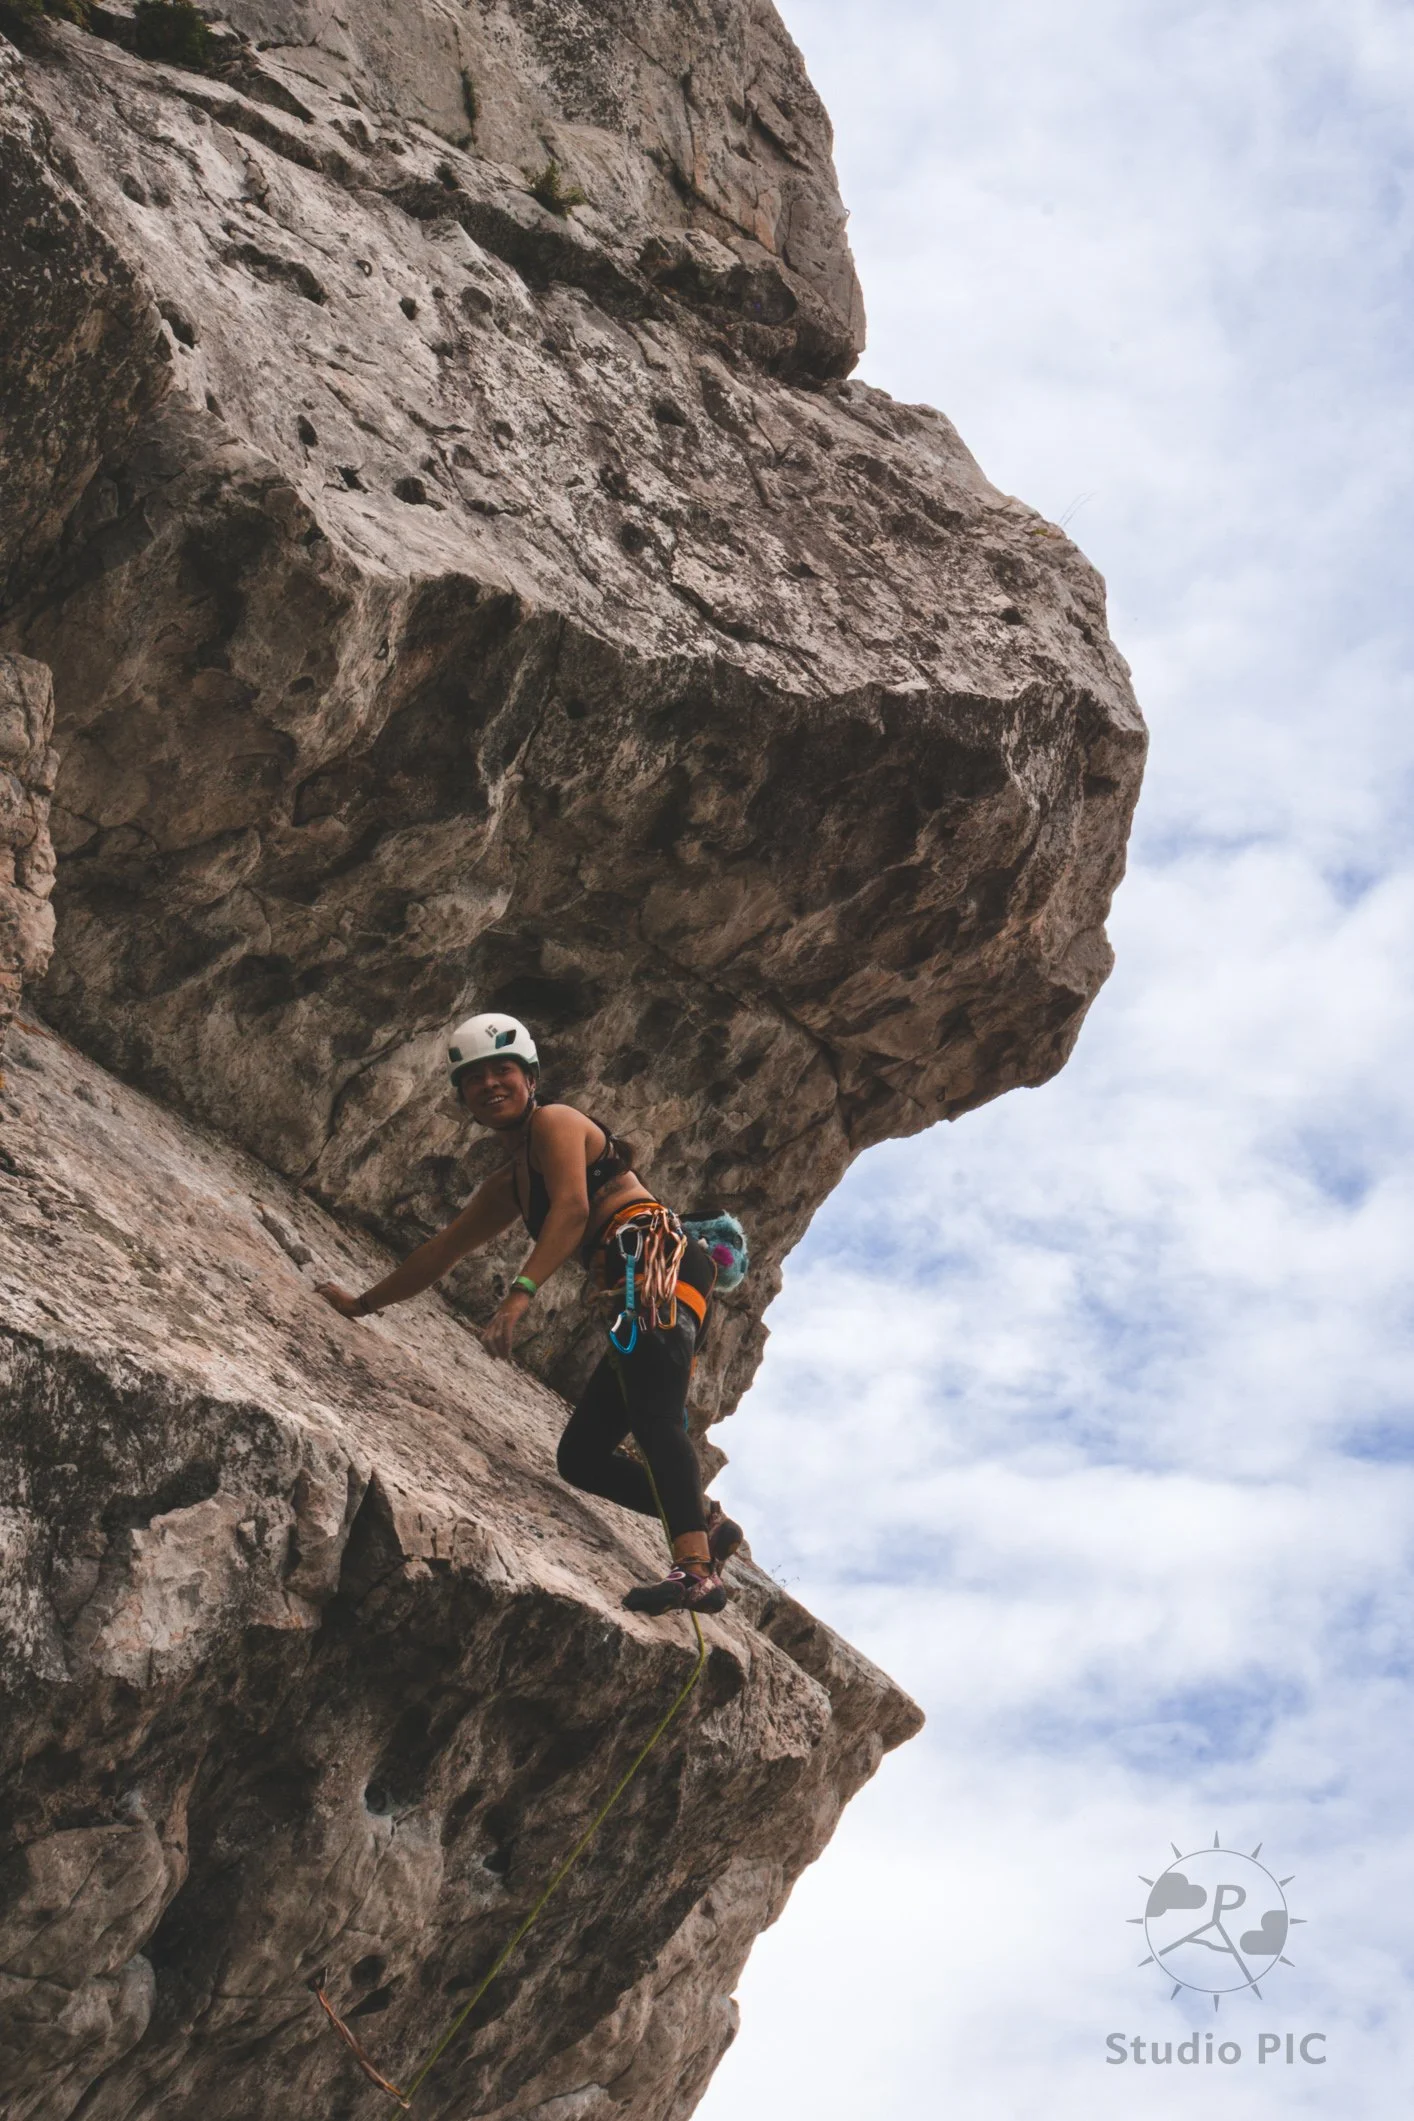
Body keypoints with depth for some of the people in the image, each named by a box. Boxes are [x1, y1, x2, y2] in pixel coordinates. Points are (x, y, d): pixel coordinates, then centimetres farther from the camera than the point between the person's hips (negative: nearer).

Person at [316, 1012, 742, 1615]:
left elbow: (572, 1209, -14)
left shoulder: (554, 1122, 4)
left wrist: (521, 1293, -27)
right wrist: (362, 1304, 47)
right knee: (580, 1458, 7)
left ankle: (696, 1570, -45)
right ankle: (707, 1523, 3)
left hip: (656, 1256, -10)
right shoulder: (508, 1186, 30)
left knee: (653, 1418, -30)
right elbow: (441, 1251, 40)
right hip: (638, 1299, 10)